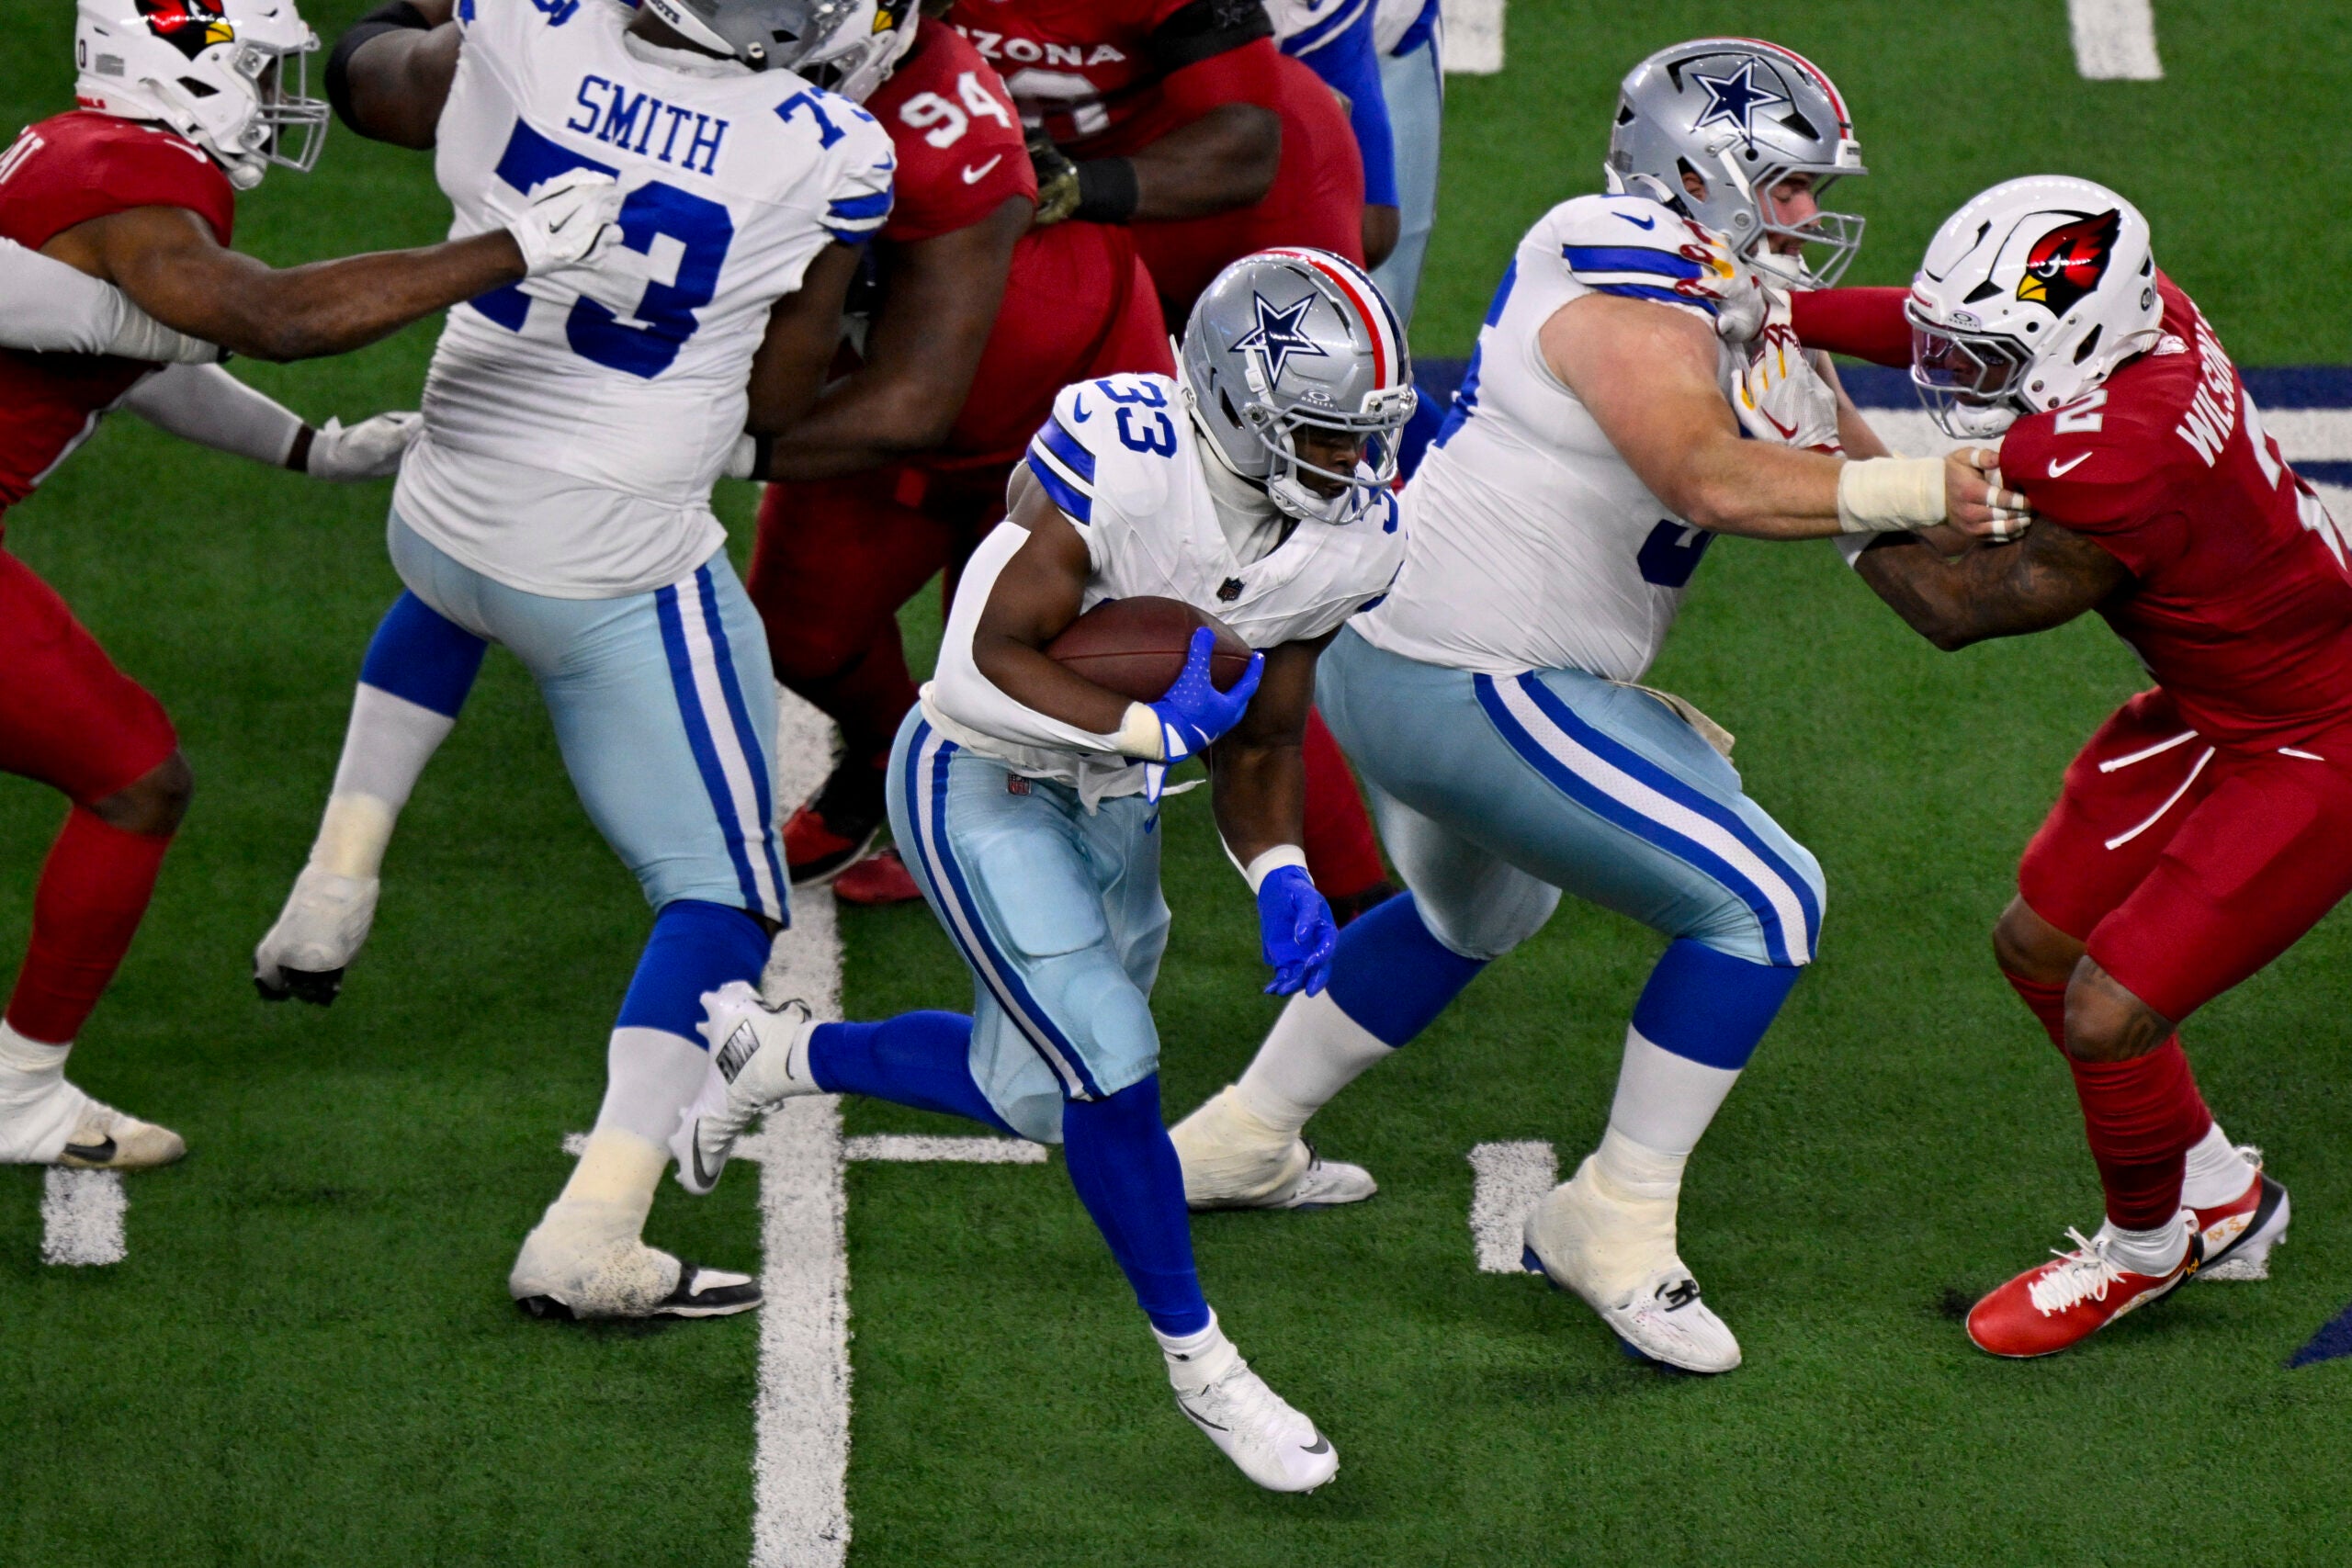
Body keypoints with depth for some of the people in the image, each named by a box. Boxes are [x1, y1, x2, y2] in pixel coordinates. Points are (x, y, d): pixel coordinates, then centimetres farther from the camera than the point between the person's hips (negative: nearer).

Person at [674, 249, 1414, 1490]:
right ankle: (1199, 1363, 5)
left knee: (1041, 1094, 16)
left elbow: (1258, 744, 1)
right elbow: (988, 665, -27)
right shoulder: (1121, 460, -32)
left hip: (1111, 801, 8)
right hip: (978, 782, -8)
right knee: (1109, 1069, -13)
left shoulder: (1349, 536, -10)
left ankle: (777, 1053, 37)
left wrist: (1281, 883, -14)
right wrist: (1154, 728, -32)